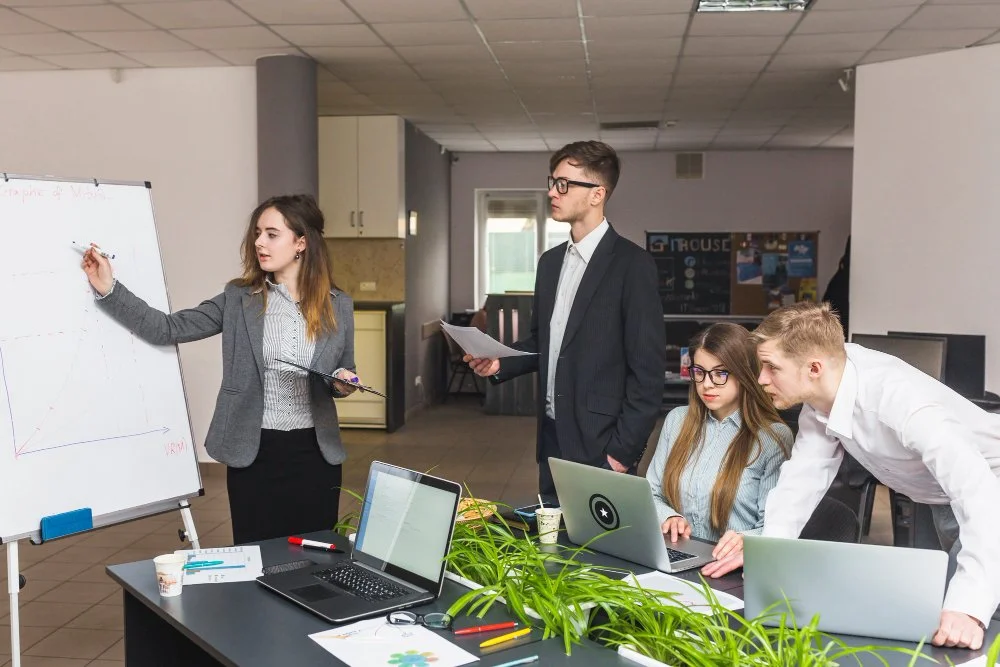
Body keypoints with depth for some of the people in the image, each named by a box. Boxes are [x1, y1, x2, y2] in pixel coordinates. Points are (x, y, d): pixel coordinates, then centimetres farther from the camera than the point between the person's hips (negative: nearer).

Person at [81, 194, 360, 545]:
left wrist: (344, 382, -10)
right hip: (254, 451, -1)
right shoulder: (238, 298, -1)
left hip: (315, 451, 1)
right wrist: (108, 289, -11)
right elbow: (168, 329, -5)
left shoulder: (338, 305, 1)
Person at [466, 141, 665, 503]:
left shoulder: (632, 264, -11)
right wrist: (499, 363, 1)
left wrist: (623, 450, -15)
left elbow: (647, 369, -13)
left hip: (600, 444, -7)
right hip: (553, 438, 7)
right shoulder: (550, 260, 11)